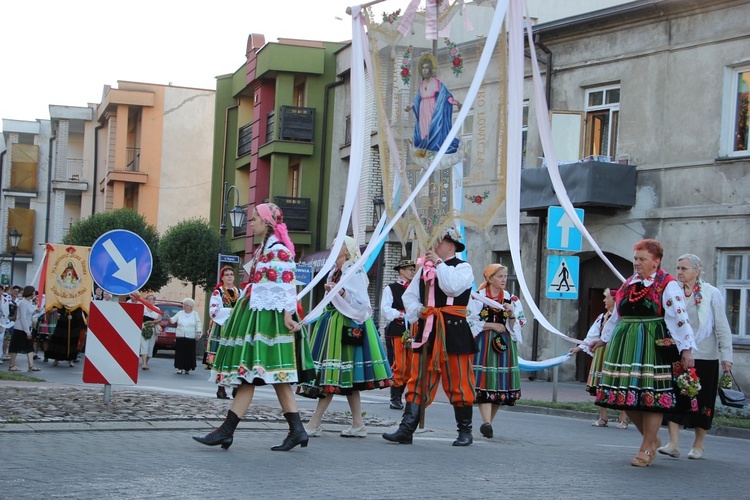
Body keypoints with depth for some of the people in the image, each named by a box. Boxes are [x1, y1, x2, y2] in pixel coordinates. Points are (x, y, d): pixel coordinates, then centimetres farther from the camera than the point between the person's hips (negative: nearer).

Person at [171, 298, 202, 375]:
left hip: (190, 337, -2)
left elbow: (198, 325, 3)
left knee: (189, 353, -2)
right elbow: (173, 320, 4)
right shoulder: (180, 313, 10)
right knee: (180, 353, -2)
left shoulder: (195, 314, 5)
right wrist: (169, 318, -16)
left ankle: (187, 368, 7)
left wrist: (198, 333, -6)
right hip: (180, 337, 2)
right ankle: (180, 368, 3)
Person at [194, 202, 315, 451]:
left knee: (249, 373, -11)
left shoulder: (277, 249, -9)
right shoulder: (264, 249, 21)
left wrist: (287, 313, -23)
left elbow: (286, 284, -17)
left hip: (267, 316, -10)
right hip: (257, 314, 10)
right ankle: (296, 431, 5)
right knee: (277, 378, 6)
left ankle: (226, 431, -12)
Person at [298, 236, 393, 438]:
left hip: (346, 326, -9)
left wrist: (341, 292, -22)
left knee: (334, 375, -10)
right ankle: (358, 425, 10)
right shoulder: (335, 272, 17)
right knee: (346, 379, 7)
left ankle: (314, 424, -13)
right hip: (332, 323, 9)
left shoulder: (355, 273, -7)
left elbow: (360, 303, -14)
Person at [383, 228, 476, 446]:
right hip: (427, 330, 5)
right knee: (418, 381, 2)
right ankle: (406, 430, 0)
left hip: (453, 331, -5)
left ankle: (465, 432, 12)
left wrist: (438, 262, -12)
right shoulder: (425, 269, 17)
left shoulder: (463, 268, 0)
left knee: (458, 383, 1)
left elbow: (452, 287, -19)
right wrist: (417, 310, -2)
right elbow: (409, 295, 18)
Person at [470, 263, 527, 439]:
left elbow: (519, 325, 9)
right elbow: (470, 321, -3)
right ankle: (487, 422, -23)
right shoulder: (477, 297, 2)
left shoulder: (512, 299, 11)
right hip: (482, 344, -3)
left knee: (501, 383, 1)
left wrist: (511, 315, -10)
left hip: (504, 344, 3)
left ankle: (488, 422, 12)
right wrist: (493, 326, -8)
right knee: (484, 381, -15)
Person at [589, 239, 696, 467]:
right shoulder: (628, 285, 15)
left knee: (650, 396, -4)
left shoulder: (668, 286, -5)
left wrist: (686, 350, -17)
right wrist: (604, 339, 33)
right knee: (627, 396, 6)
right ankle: (651, 438, 24)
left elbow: (680, 319, -11)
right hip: (625, 346, 7)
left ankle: (647, 449, 6)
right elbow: (616, 316, 27)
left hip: (654, 347, -7)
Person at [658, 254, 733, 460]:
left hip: (704, 356, -2)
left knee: (702, 400, 5)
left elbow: (722, 327, -1)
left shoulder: (711, 294, -2)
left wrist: (726, 356, -5)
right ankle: (673, 444, -8)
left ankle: (698, 445, 17)